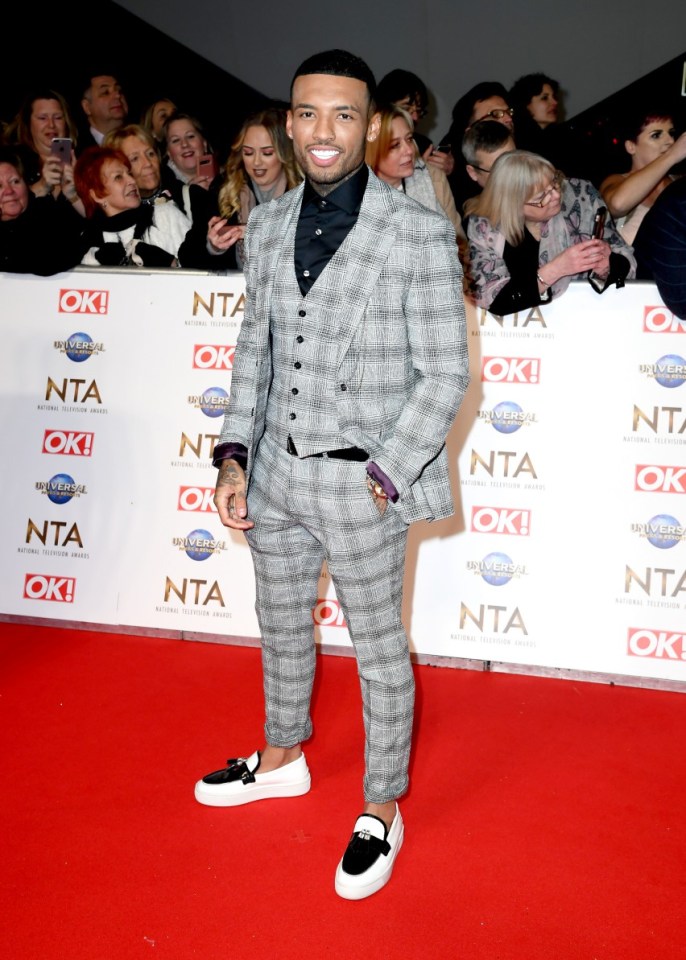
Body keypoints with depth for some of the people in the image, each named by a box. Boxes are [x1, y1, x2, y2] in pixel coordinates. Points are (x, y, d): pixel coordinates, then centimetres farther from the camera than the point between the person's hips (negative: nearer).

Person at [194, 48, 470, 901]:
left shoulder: (419, 235, -13)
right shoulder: (267, 225, 4)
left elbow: (445, 374, -11)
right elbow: (256, 346, 11)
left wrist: (384, 476, -17)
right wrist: (235, 456, 3)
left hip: (361, 483, -5)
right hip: (277, 475, 6)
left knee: (379, 651, 11)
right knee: (281, 627, 23)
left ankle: (381, 813, 32)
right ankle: (281, 759, 50)